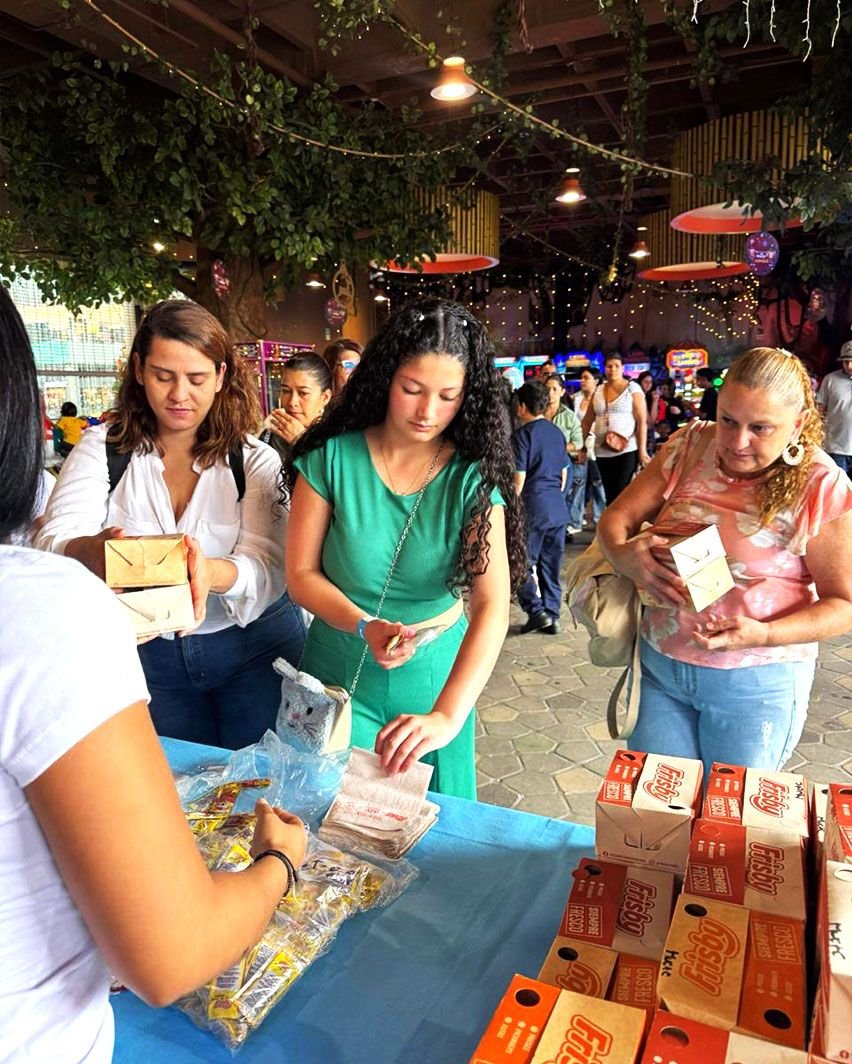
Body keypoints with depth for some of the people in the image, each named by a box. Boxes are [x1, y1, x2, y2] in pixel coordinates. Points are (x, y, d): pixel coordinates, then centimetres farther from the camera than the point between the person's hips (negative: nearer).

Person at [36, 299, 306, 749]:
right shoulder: (101, 448, -5)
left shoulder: (255, 460, -8)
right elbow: (53, 541, -18)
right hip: (146, 652, 1)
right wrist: (94, 550, -42)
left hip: (254, 645, -1)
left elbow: (267, 569, -19)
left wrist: (209, 572, -42)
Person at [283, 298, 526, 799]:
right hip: (340, 673, 0)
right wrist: (364, 626, -26)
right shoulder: (332, 457, -14)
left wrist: (448, 715, -36)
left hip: (435, 677, 1)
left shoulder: (473, 476, -14)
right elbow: (302, 574, -8)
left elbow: (493, 603, -24)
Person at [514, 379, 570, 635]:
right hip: (558, 507, 6)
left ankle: (536, 609, -4)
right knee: (551, 564, 11)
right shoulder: (557, 433, 11)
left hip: (533, 506, -6)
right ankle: (552, 616, 16)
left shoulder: (524, 434, -9)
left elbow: (519, 477, -12)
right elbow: (564, 473, 16)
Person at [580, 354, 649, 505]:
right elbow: (587, 421, 14)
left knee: (622, 493, -10)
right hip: (602, 451, 5)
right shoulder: (598, 391, 11)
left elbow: (642, 421, -7)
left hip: (627, 450, -5)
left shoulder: (633, 389, -2)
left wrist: (642, 450, -13)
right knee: (609, 494, 10)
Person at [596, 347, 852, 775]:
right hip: (660, 664, 3)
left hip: (756, 685, -3)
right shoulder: (690, 446, -4)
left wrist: (764, 635, -25)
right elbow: (617, 516, -2)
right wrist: (623, 555, -25)